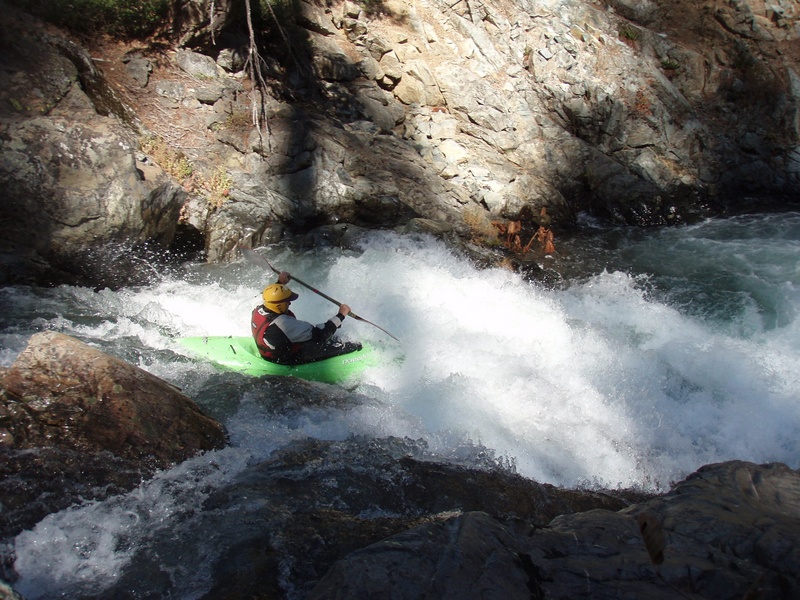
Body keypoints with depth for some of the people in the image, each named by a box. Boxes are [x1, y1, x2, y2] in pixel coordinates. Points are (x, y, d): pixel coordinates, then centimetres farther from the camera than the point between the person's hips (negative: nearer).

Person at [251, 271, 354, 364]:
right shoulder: (285, 324, -39)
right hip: (288, 360, -8)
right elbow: (319, 335, -33)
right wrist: (341, 315, -27)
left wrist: (280, 283, 17)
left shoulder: (258, 310, -14)